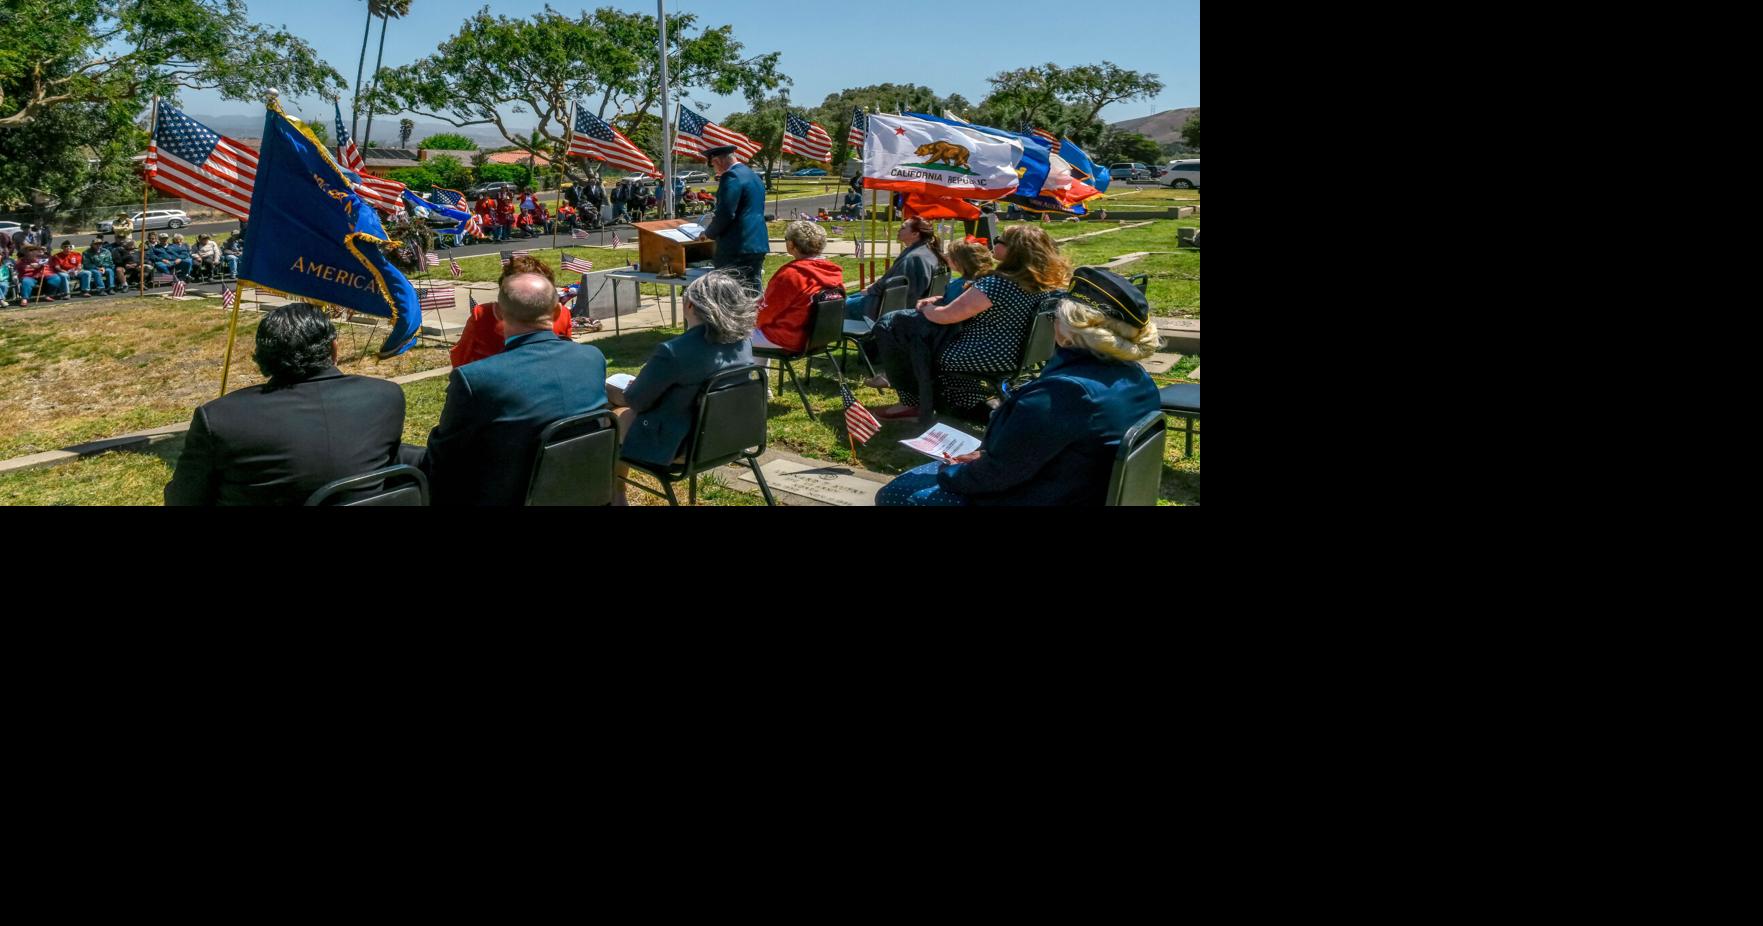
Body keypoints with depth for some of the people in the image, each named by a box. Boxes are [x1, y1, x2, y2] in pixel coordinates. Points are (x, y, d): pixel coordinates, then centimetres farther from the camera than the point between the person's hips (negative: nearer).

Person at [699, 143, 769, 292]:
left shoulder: (731, 177, -12)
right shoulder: (754, 176, 17)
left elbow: (725, 214, -19)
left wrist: (709, 233, -2)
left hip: (737, 248, -9)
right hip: (759, 245, 10)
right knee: (754, 289, 12)